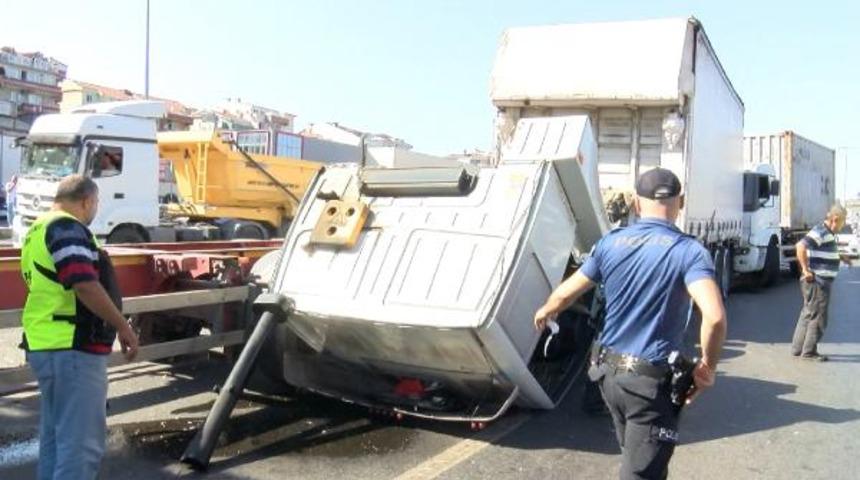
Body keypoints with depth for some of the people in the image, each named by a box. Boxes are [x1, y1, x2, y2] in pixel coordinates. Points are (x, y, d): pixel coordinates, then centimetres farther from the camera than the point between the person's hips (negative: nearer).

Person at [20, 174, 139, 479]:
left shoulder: (37, 230, 19)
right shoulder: (67, 227, -13)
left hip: (46, 345, 11)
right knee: (81, 443, -7)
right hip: (73, 349, -11)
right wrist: (123, 327, -18)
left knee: (55, 437, 18)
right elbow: (85, 284, -25)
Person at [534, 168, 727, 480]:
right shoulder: (689, 251, -13)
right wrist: (707, 367, -10)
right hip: (652, 380, -5)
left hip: (608, 371, 5)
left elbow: (565, 293, 8)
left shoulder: (610, 243, 0)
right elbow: (715, 317, -27)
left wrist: (544, 312, 30)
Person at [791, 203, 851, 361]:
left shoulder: (828, 233, 15)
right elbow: (801, 246, -30)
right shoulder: (820, 232, -17)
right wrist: (805, 270, -27)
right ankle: (809, 352, 5)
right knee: (818, 318, -3)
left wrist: (840, 257, 19)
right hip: (817, 283, -10)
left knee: (808, 315, 14)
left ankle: (798, 349, 21)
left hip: (821, 282, 10)